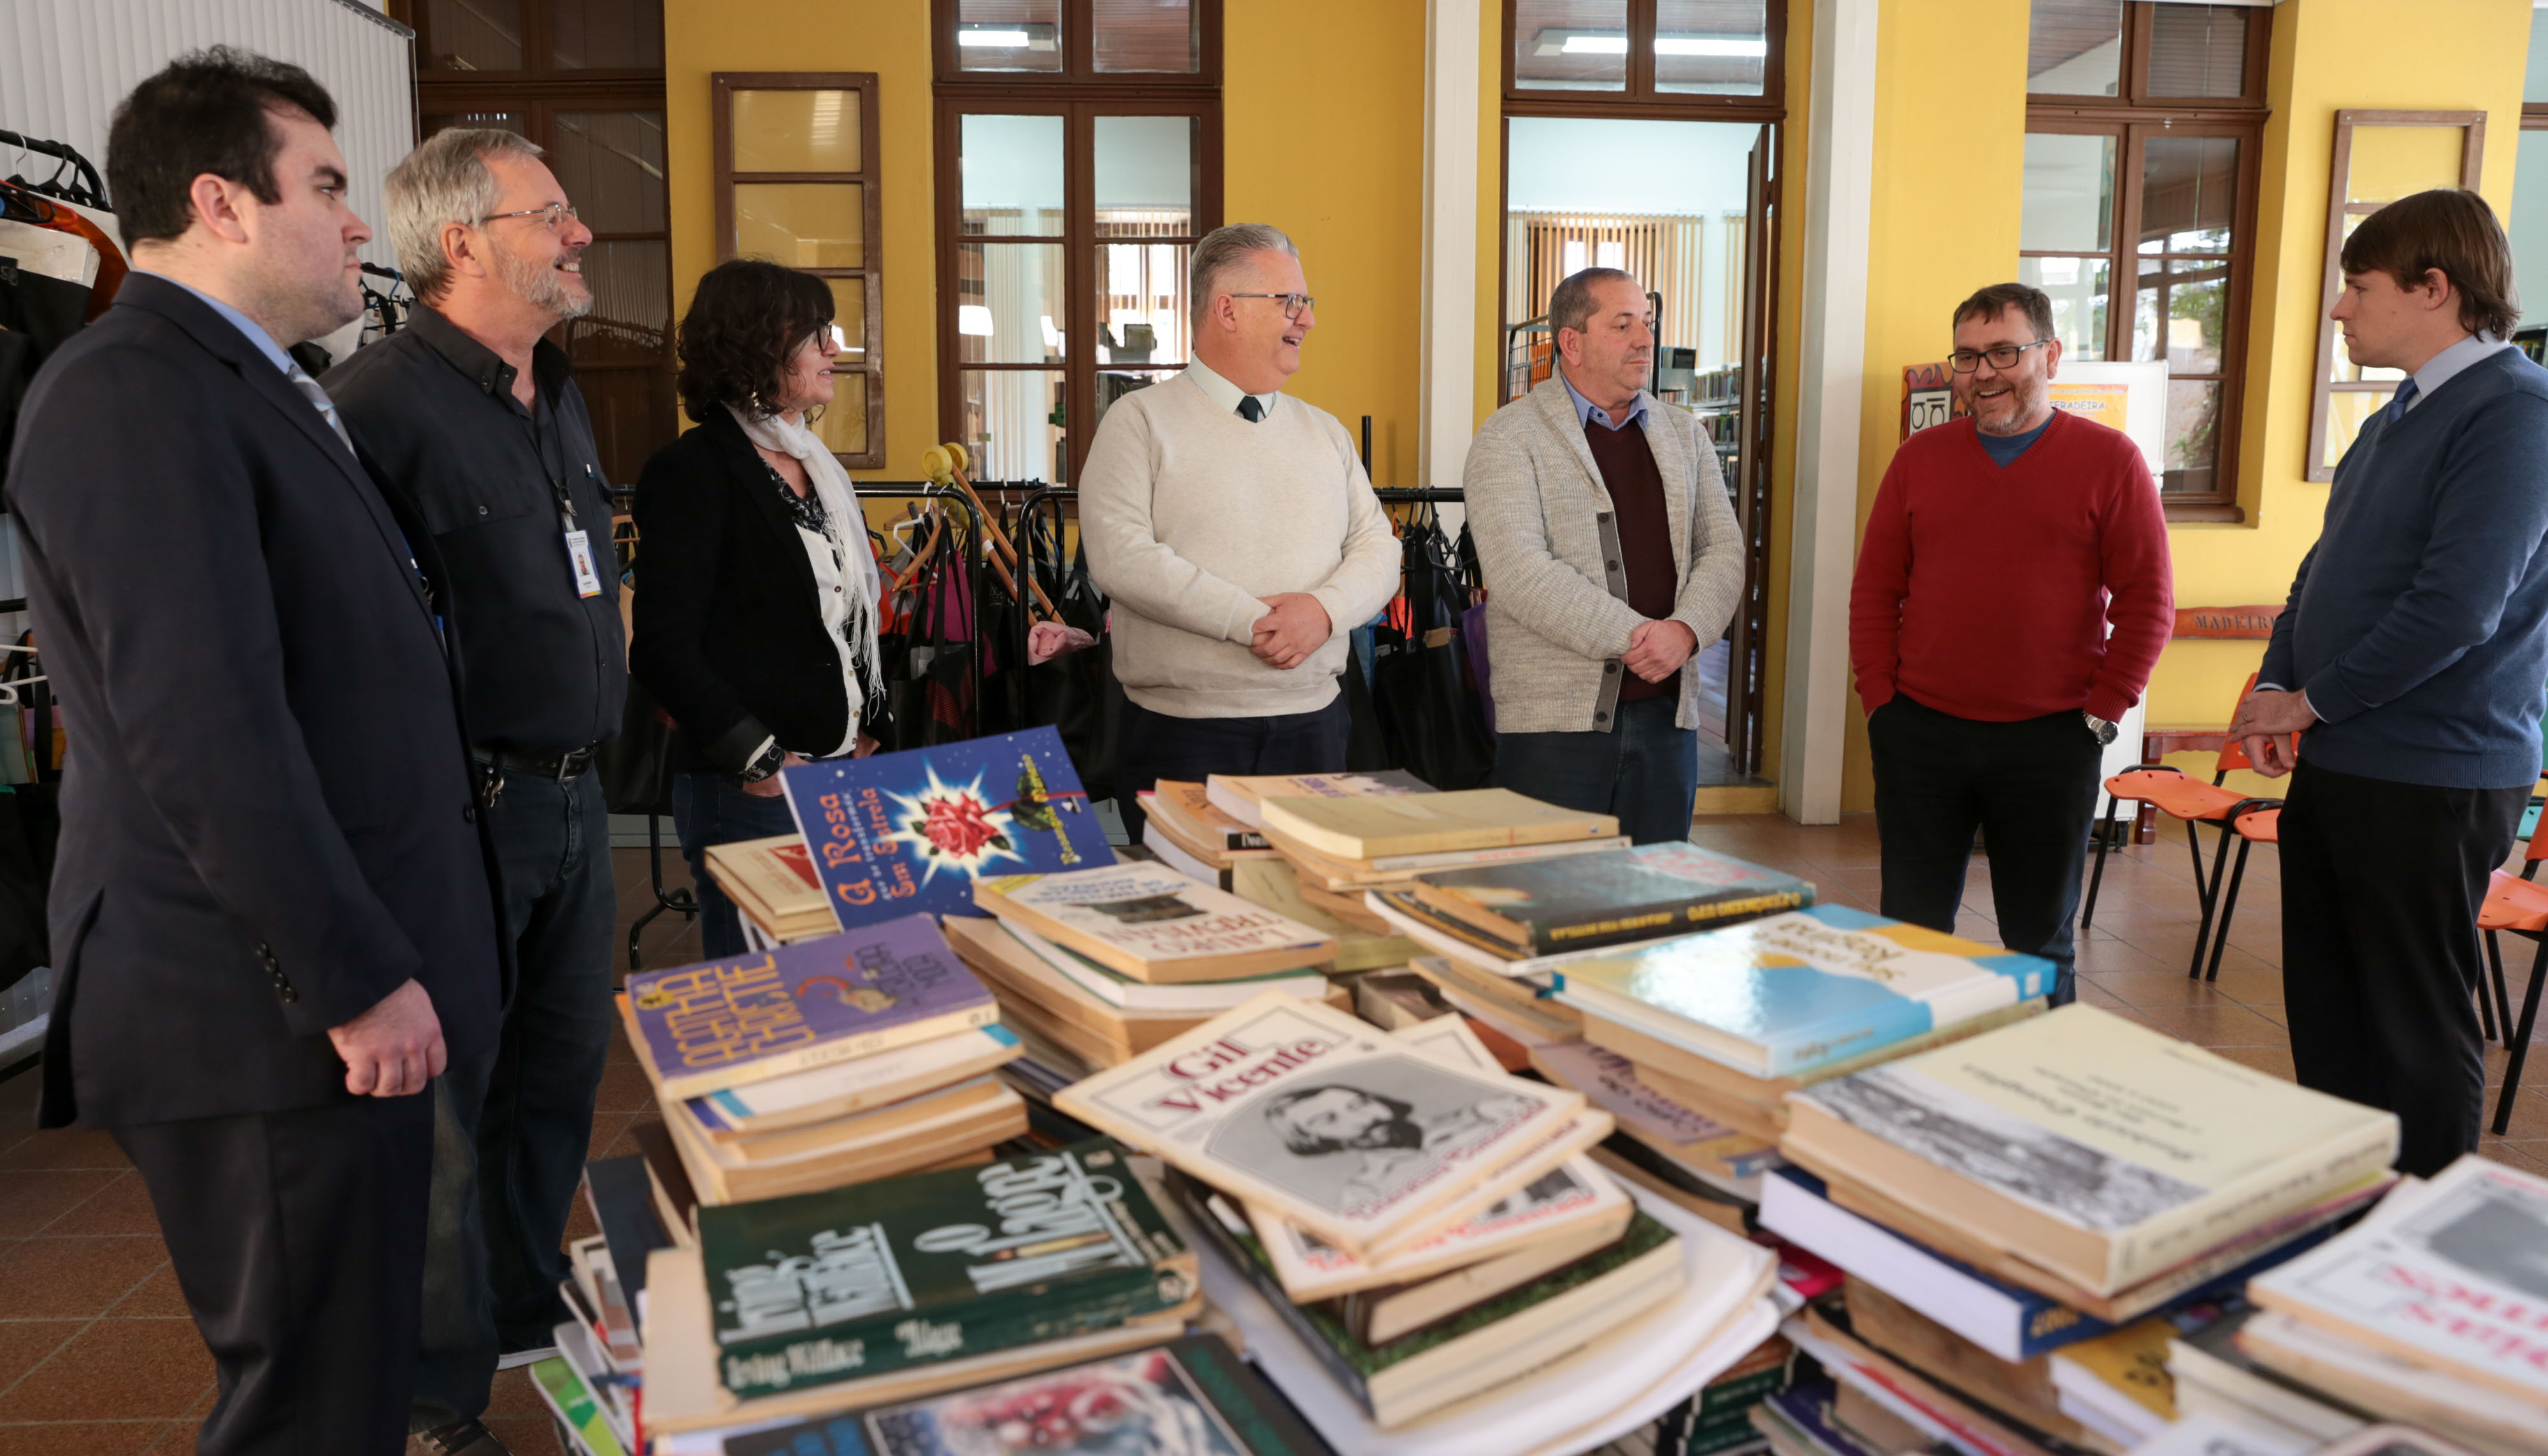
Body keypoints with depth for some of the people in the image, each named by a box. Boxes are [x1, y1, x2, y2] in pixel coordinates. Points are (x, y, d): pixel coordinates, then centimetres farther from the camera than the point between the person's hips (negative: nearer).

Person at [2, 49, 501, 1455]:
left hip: (340, 979, 10)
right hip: (275, 1020, -10)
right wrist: (358, 981, -19)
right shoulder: (135, 391, -15)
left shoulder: (251, 389, 17)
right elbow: (203, 728, -24)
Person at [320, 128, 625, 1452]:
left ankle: (530, 1315, 38)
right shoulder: (377, 405, -16)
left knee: (561, 1069, 19)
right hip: (462, 810, -8)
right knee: (443, 1101, 5)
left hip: (572, 798, 9)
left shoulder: (562, 400, 13)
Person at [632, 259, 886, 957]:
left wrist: (865, 737, 10)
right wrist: (761, 761, -17)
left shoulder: (817, 467, 14)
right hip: (750, 793, -8)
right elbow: (664, 649, -16)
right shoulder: (694, 470, -11)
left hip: (842, 768, 8)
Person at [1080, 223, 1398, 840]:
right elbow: (1120, 556, -14)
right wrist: (1250, 620, -18)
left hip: (1312, 723, 5)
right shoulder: (1142, 421, -1)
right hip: (1182, 731, -4)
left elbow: (1378, 549, 9)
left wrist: (1325, 609, -13)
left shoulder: (1325, 432, 15)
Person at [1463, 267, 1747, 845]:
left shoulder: (1684, 435, 15)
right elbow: (1519, 571, -15)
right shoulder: (1510, 438, -4)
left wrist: (1685, 630, -12)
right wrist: (1634, 638, -17)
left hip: (1667, 713, 5)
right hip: (1555, 720, -5)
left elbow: (1723, 549, 9)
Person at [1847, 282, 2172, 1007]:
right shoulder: (1921, 457, 7)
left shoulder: (2108, 458, 0)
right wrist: (1880, 702, 0)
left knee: (2040, 938, 10)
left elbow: (2148, 599, -2)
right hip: (1919, 735, 2)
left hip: (2052, 742, -2)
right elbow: (1875, 589, 7)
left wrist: (2102, 712, -7)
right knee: (1912, 931, 10)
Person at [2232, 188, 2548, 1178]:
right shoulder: (2397, 418, 15)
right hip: (2340, 763, 9)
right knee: (2325, 1007, 16)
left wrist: (2310, 701, -13)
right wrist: (2275, 685, 3)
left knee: (2414, 1023, 3)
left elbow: (2457, 607, -23)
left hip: (2431, 780, -9)